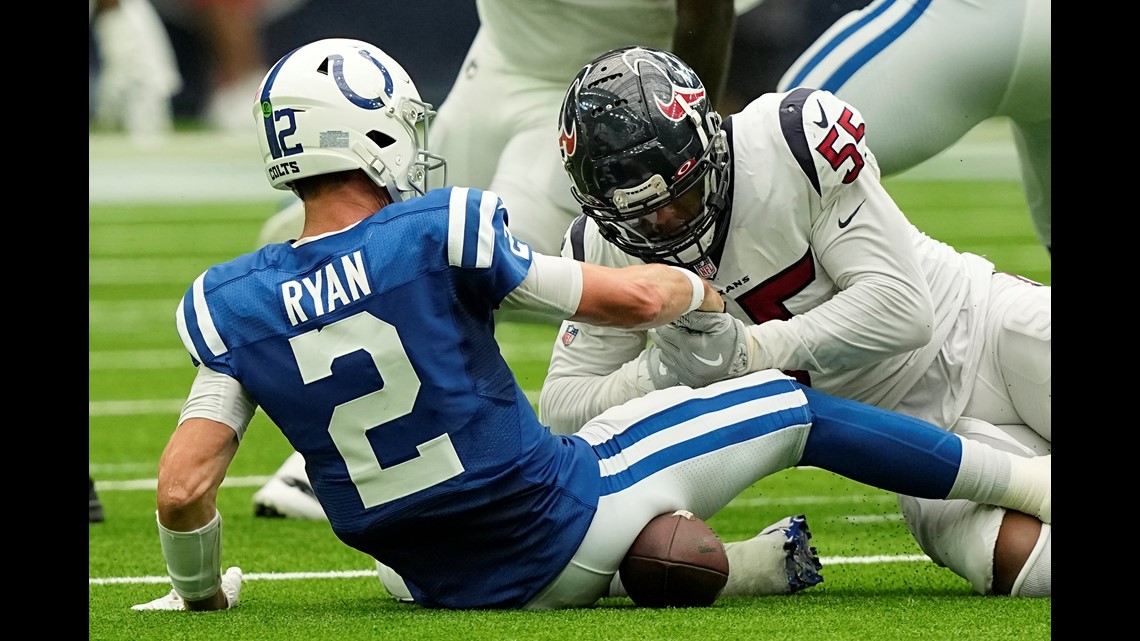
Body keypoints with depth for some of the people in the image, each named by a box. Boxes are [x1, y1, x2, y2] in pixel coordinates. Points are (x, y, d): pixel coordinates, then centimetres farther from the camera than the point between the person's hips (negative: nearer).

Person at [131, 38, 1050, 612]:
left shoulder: (233, 305, -6)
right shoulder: (439, 235, -16)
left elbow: (183, 487, -12)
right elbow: (629, 299, -9)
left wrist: (199, 592, 9)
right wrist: (696, 292, 15)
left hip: (461, 591, 4)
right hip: (568, 527, -4)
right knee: (795, 412, 14)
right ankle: (1033, 485, 26)